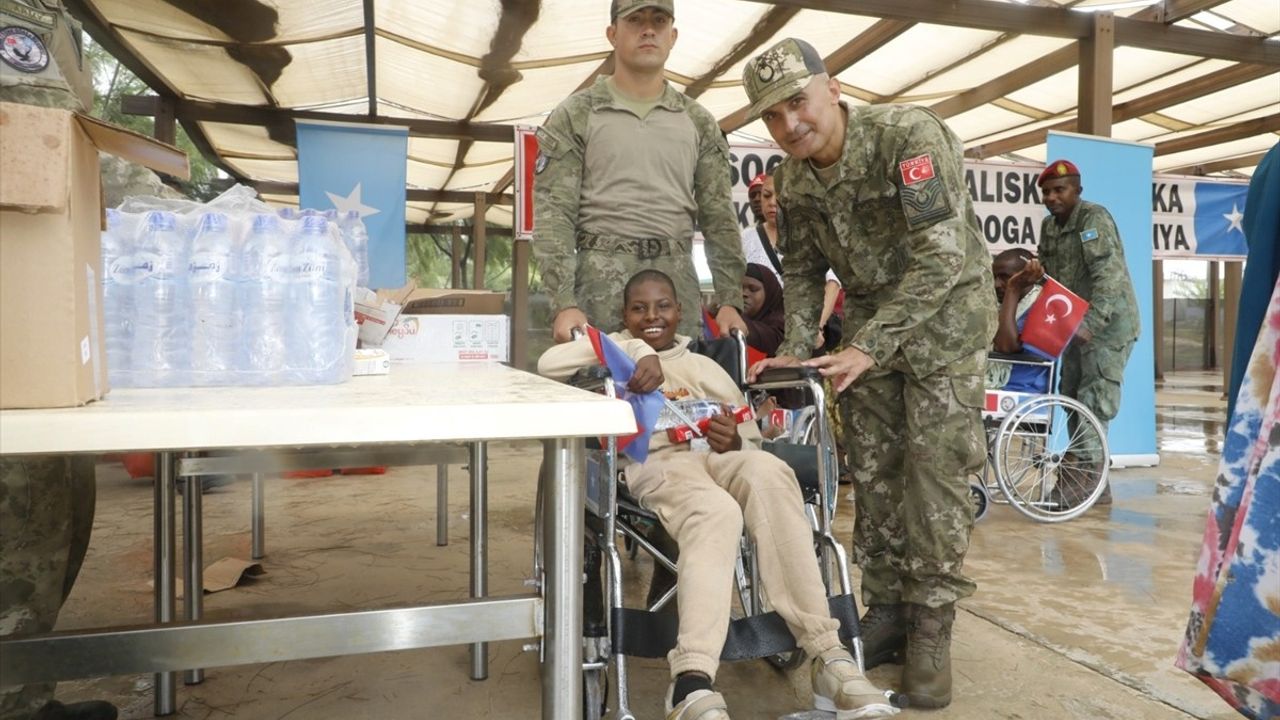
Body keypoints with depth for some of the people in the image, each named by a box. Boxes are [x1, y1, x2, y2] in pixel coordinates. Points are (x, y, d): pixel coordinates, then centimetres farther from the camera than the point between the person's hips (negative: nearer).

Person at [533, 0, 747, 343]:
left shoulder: (698, 122, 14)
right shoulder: (575, 115, 4)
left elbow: (719, 218, 10)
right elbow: (553, 214, -3)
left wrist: (730, 301, 0)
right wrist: (564, 303, -14)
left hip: (679, 285, 3)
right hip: (602, 284, -3)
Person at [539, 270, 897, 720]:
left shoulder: (705, 367, 32)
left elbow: (753, 439, 24)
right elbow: (548, 365, 0)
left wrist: (735, 442, -3)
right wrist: (634, 350, -7)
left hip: (718, 457, 3)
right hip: (655, 462, -3)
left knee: (769, 471, -34)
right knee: (717, 511, -39)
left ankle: (828, 658, -35)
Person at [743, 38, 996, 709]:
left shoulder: (909, 134, -24)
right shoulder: (793, 177, -4)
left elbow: (941, 258, -29)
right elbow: (803, 269, 7)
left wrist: (868, 348, -32)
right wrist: (794, 350, -7)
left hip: (945, 316, -5)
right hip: (869, 321, 6)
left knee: (935, 466, -8)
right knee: (872, 469, 5)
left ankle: (931, 627, 4)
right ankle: (887, 610, 18)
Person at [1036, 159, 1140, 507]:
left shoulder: (1094, 218, -17)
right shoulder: (1048, 225, 10)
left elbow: (1108, 276, -27)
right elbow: (1047, 272, 15)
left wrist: (1092, 322, -36)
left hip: (1109, 322, -9)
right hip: (1080, 322, 9)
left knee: (1095, 398, -12)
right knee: (1071, 394, 9)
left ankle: (1089, 476, -9)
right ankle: (1090, 478, 17)